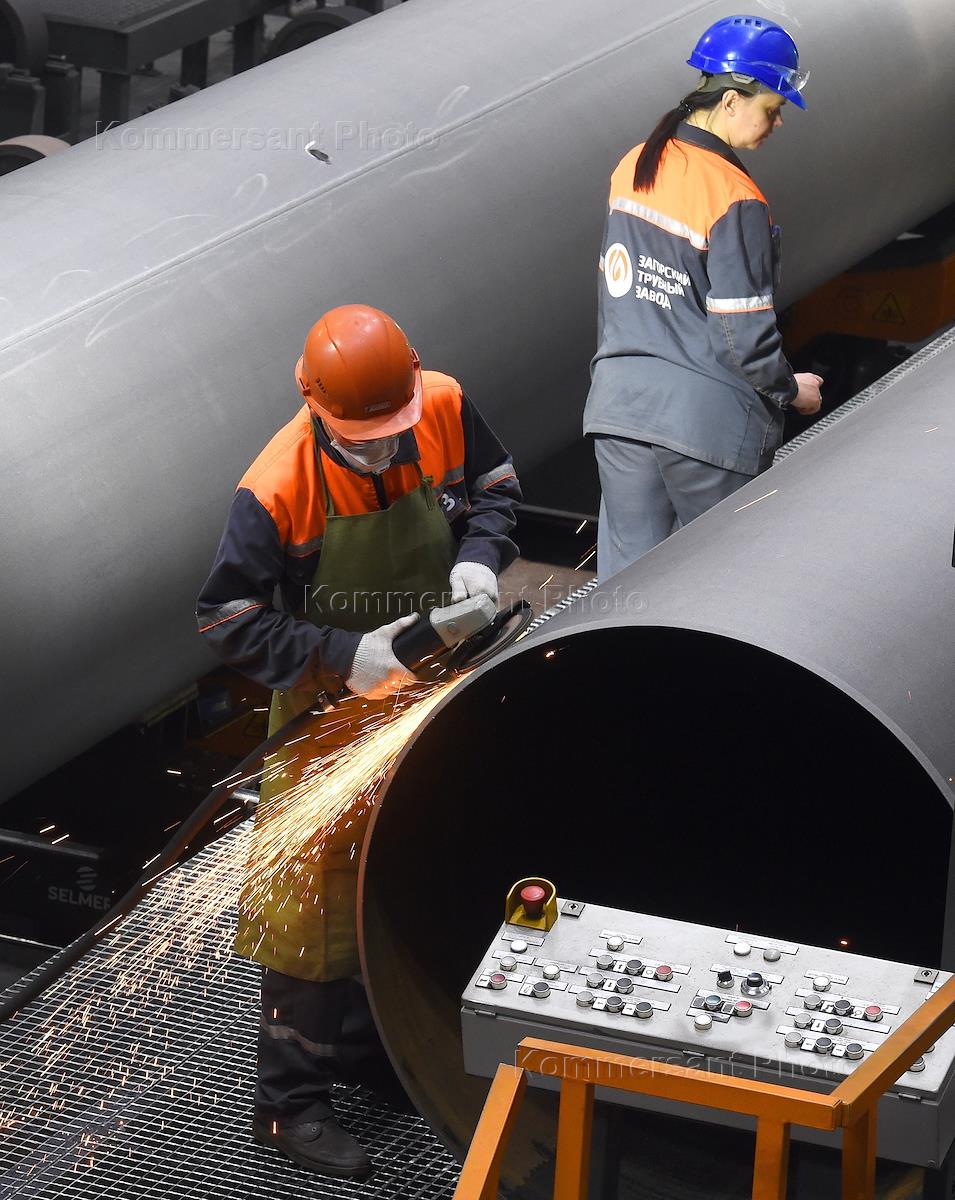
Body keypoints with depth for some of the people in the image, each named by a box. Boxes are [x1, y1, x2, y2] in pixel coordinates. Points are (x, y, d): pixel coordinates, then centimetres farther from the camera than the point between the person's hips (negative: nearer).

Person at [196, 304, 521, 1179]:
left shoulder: (445, 409, -17)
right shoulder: (277, 491, -29)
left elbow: (494, 486, 4)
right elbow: (228, 622, -21)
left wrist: (478, 556, -17)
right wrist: (345, 655, -28)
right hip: (334, 709, -5)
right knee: (319, 897, 1)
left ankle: (369, 1036, 41)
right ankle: (290, 1101, 12)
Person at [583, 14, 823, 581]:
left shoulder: (632, 168, 6)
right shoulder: (736, 199, -16)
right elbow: (742, 335, -15)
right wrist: (790, 389, 2)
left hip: (619, 401, 6)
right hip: (708, 417, -6)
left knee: (626, 569, 9)